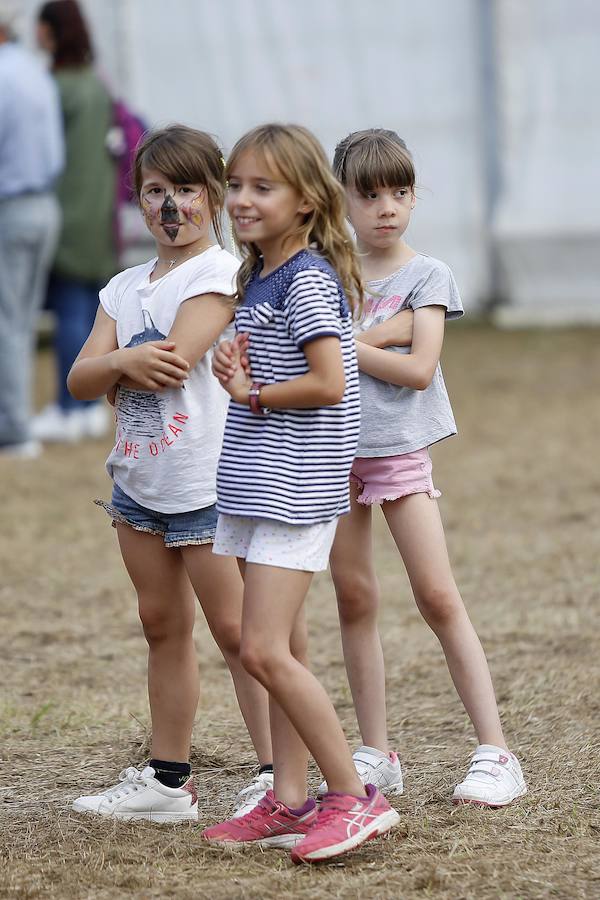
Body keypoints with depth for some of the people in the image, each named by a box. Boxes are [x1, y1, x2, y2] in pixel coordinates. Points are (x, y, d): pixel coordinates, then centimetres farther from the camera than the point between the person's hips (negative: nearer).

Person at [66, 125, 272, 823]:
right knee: (163, 627, 13)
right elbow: (80, 379, 3)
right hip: (139, 480, 7)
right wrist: (127, 362, -17)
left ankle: (278, 776, -5)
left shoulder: (220, 274, -9)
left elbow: (173, 361, -19)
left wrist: (114, 370, -2)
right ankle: (168, 779, 19)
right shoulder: (125, 288, 13)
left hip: (207, 483, -7)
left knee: (236, 630, -8)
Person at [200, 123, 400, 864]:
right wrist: (242, 378, 1)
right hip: (259, 484, 10)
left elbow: (328, 383, -23)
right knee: (284, 649, 11)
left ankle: (353, 798, -7)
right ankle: (289, 803, 16)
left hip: (295, 487, -10)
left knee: (264, 650, -13)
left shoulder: (308, 279, -15)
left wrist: (251, 396, -11)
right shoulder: (260, 277, 13)